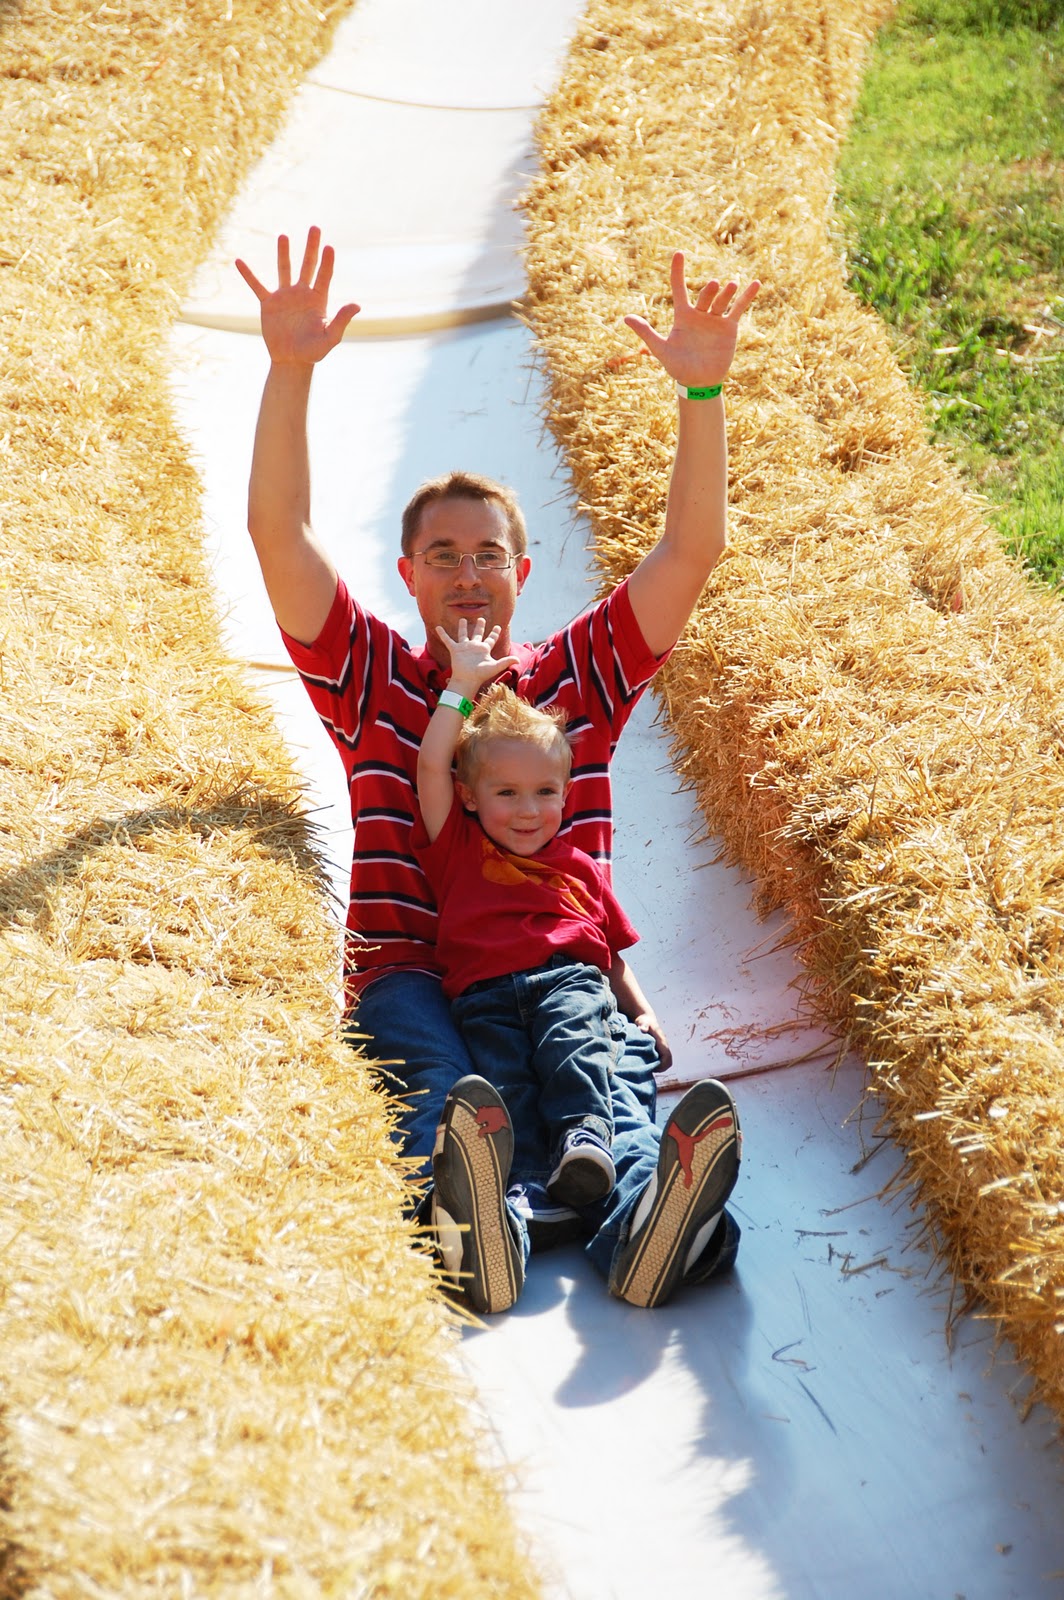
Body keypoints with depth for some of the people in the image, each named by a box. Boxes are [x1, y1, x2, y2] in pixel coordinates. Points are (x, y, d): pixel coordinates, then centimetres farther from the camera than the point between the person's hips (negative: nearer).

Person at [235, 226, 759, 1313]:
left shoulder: (577, 680, 24)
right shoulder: (374, 684, 21)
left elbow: (690, 551, 13)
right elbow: (278, 534, 9)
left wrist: (702, 393, -1)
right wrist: (289, 370, -3)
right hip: (410, 979, -1)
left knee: (616, 1072, -34)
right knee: (451, 1084, -37)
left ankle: (645, 1223, -64)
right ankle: (479, 1221, -68)